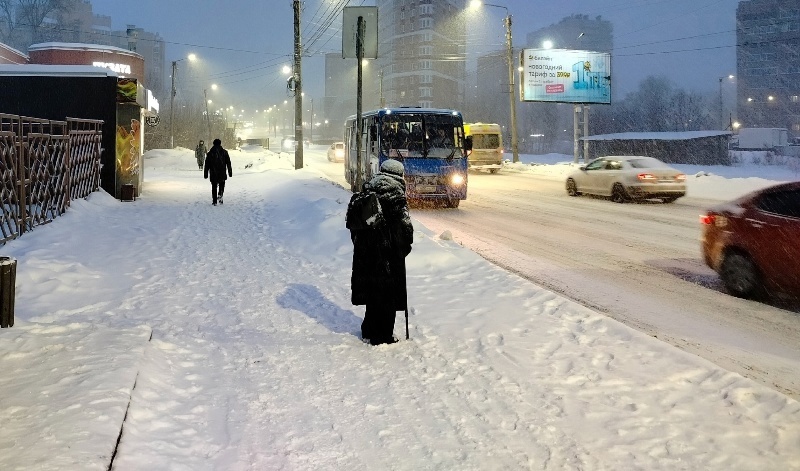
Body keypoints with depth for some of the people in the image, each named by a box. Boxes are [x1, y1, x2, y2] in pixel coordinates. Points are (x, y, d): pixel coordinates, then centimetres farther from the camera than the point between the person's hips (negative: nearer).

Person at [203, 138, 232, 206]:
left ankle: (214, 201, 5)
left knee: (214, 187, 8)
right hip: (222, 173, 0)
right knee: (222, 184, 18)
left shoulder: (210, 153, 3)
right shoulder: (224, 152, 2)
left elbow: (207, 164, 4)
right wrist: (230, 172, 6)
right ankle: (220, 194, -8)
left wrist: (205, 174, 9)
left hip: (213, 174, 0)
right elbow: (228, 163, 2)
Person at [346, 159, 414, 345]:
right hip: (389, 254, -7)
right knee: (386, 294, 3)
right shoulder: (395, 196, -14)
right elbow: (404, 225, -15)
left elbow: (353, 224, 12)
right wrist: (406, 246, 0)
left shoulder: (366, 192, 7)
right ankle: (382, 337, 8)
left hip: (364, 252, 7)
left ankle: (369, 331, 30)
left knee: (372, 290, 18)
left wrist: (359, 244, 19)